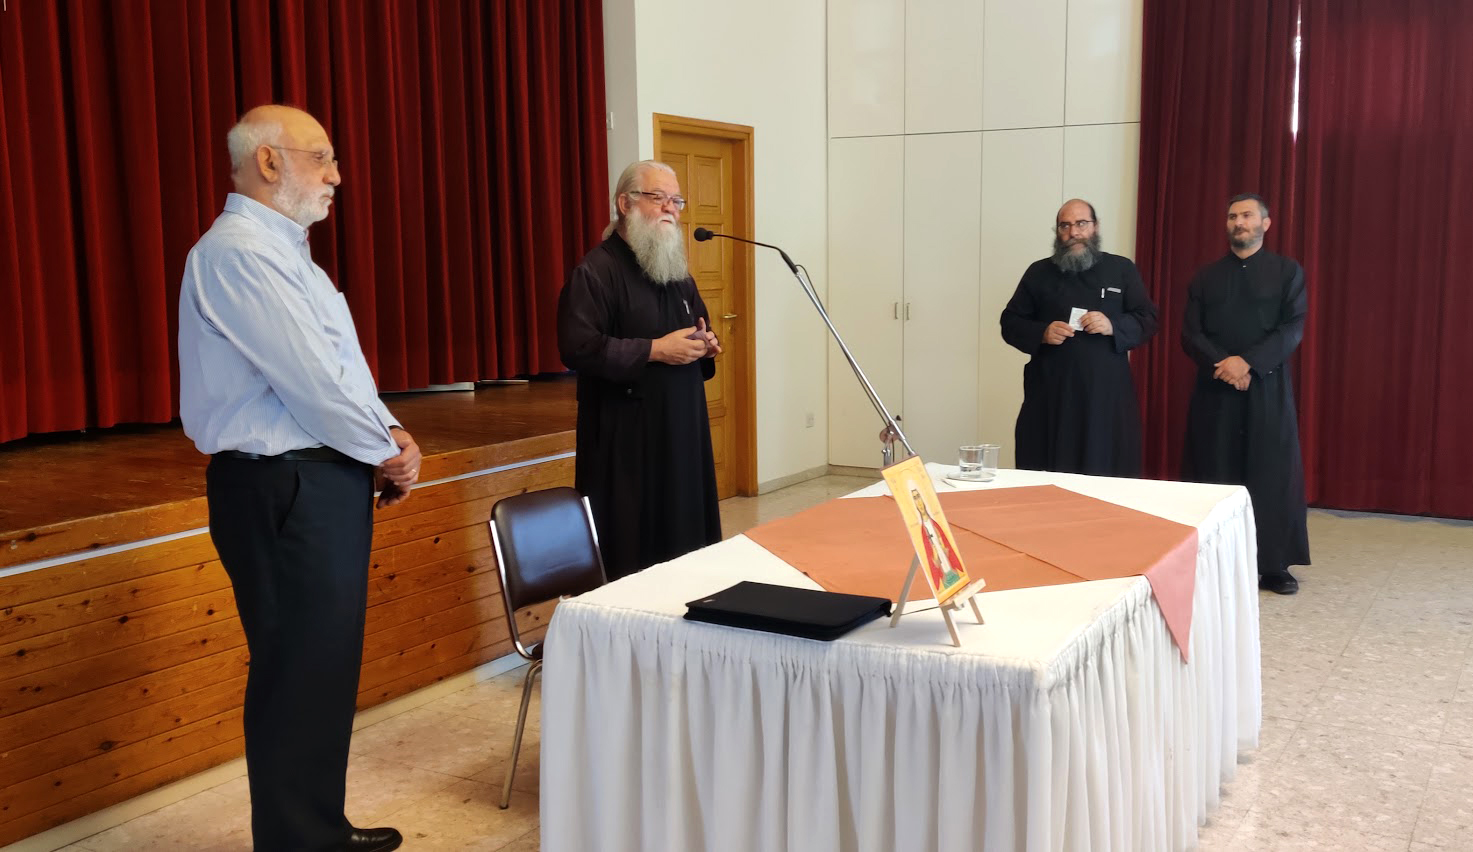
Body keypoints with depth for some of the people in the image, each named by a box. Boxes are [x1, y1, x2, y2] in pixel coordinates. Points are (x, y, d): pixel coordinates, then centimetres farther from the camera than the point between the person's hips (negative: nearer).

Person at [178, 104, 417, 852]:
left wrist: (389, 433, 4)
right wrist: (387, 451, -7)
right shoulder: (239, 252, -16)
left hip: (322, 482, 10)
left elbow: (340, 369, 19)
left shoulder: (279, 250, 17)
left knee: (327, 667, 17)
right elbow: (311, 382, -20)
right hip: (285, 490, -10)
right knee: (298, 677, -3)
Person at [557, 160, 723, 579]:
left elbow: (699, 326, 29)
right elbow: (578, 347, -21)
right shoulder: (596, 271, -10)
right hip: (625, 437, -8)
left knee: (685, 539, 10)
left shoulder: (678, 270, 17)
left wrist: (705, 343, 4)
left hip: (682, 429, 8)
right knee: (630, 550, -4)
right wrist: (656, 350, -20)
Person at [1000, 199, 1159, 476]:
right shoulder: (1039, 272, 10)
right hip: (1050, 392, 1)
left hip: (1106, 392, 0)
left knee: (1108, 476, -1)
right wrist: (1042, 333, -10)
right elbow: (1010, 323, 10)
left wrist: (1113, 326, -13)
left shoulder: (1122, 270, 9)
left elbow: (1147, 320, 7)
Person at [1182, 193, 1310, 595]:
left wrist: (1248, 362, -18)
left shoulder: (1288, 272, 6)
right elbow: (1190, 334, 2)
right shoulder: (1206, 276, 11)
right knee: (1214, 477, 2)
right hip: (1214, 390, 2)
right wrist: (1221, 363, -15)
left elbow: (1293, 329, -5)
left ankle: (1274, 566, 6)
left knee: (1273, 476, -1)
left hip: (1268, 390, -1)